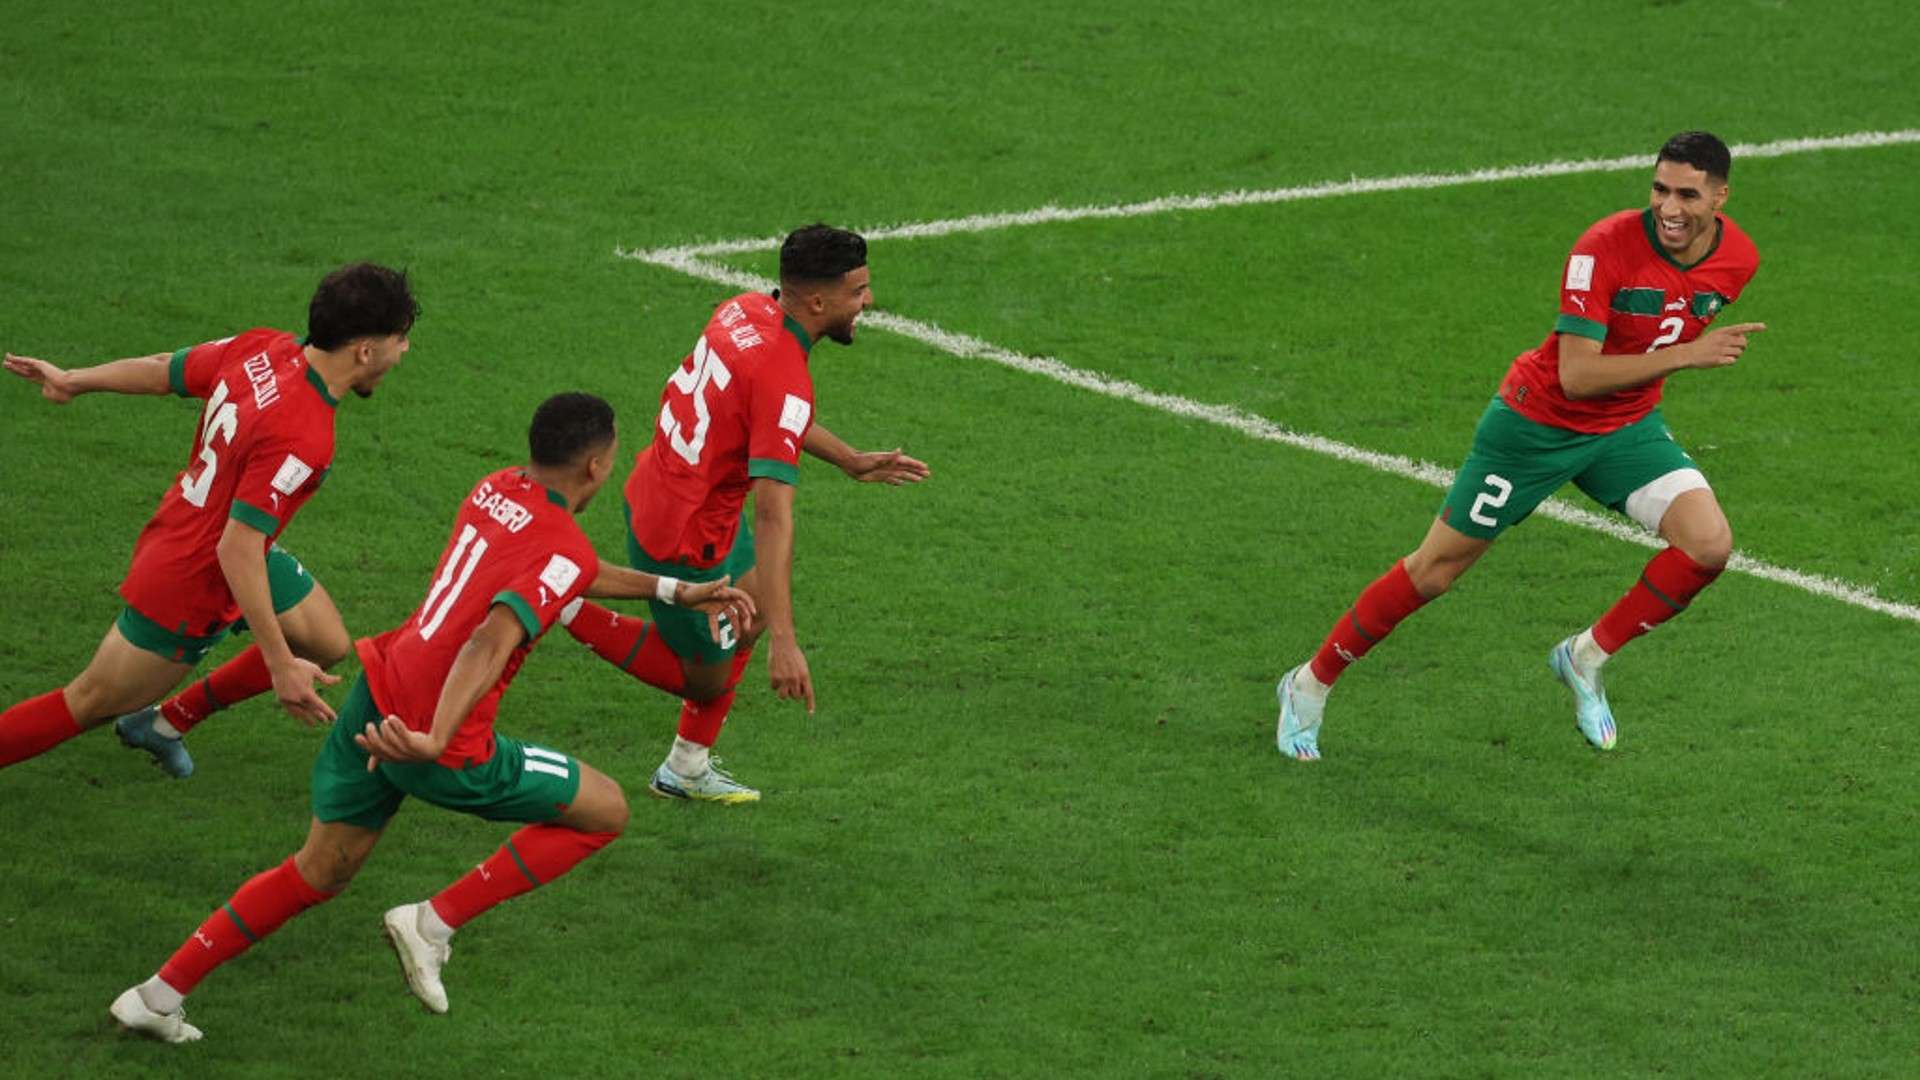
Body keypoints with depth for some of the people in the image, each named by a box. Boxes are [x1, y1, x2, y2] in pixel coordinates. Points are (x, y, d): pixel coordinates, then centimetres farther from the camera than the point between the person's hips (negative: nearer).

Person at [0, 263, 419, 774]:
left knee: (327, 643, 17)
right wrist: (280, 665, -32)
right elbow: (237, 548, -36)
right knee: (89, 704, 8)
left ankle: (166, 723, 30)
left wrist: (72, 380, 17)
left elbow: (160, 370, 0)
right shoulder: (302, 439, -37)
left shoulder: (261, 349, -14)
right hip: (191, 587, -9)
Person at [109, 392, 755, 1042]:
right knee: (605, 811, 10)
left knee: (318, 875, 22)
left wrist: (673, 592, 33)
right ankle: (434, 923, 6)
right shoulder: (564, 550, -16)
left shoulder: (496, 491, 10)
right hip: (447, 753, -8)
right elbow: (492, 642, -32)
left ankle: (159, 996, 20)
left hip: (375, 699, 8)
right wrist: (436, 741, -43)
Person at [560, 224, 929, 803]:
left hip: (655, 489, 9)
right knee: (705, 679, 13)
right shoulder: (785, 381, -32)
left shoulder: (746, 310, -6)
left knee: (754, 608, 28)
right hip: (685, 541, -9)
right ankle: (569, 611, 8)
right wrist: (784, 642, -40)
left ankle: (688, 771, 38)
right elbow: (773, 516, -37)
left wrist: (850, 459, 17)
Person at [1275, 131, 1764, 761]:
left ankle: (1587, 659, 5)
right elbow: (1575, 375, -33)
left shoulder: (1738, 259, -10)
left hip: (1628, 425, 5)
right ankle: (1311, 686, 23)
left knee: (1708, 544, -17)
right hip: (1539, 420, -5)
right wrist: (1686, 355, -36)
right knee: (1435, 570, 3)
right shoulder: (1606, 247, -29)